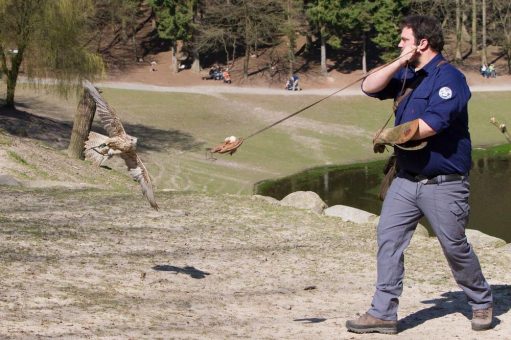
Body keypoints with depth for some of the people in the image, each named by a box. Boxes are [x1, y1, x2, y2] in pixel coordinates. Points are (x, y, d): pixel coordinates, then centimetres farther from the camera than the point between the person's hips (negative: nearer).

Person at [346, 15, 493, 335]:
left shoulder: (449, 77, -15)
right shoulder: (407, 75, 11)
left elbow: (429, 125, -25)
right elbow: (370, 87, 2)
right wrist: (399, 63, -9)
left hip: (443, 184, -7)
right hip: (406, 180, 7)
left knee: (455, 247, 4)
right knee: (388, 239, -2)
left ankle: (482, 302, 27)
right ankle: (383, 312, 1)